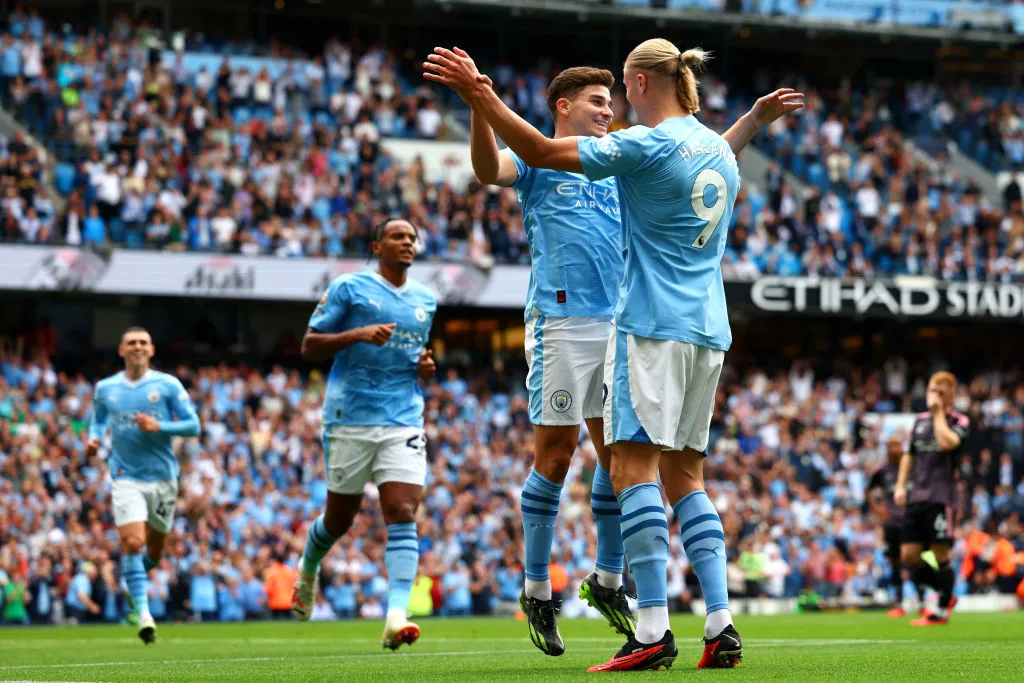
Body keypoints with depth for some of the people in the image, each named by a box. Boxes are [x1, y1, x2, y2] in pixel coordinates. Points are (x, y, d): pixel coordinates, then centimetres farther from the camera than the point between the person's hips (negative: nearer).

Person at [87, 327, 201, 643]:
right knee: (133, 543, -18)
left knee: (154, 550, 12)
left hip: (162, 478, 1)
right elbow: (98, 418, 23)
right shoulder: (105, 388, 5)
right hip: (125, 478, -1)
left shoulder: (167, 385, -1)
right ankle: (143, 614, -15)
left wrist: (158, 427, -17)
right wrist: (93, 439, 1)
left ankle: (133, 578, 45)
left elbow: (193, 426, -2)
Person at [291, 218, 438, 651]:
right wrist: (357, 334, -18)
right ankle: (308, 570, 41)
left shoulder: (426, 301, 15)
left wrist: (426, 367, 7)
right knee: (339, 518, 8)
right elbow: (309, 347, -2)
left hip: (404, 420, 3)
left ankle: (396, 615, -23)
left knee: (403, 513, -14)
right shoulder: (348, 288, -1)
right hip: (350, 418, -3)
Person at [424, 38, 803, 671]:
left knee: (635, 464, -11)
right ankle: (722, 628, 3)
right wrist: (756, 118, 54)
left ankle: (653, 631, -19)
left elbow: (544, 153, -14)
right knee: (686, 474, 11)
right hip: (708, 331, 8)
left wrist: (480, 95, -11)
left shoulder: (648, 145, -10)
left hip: (653, 326, -8)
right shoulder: (716, 148, 14)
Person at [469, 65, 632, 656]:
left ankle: (608, 580, 16)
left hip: (619, 322, 6)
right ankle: (537, 590, 5)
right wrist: (480, 107, -38)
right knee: (556, 456, -4)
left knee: (619, 453, 5)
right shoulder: (537, 160, 2)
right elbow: (489, 170, -19)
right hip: (560, 322, -6)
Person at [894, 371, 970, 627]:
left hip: (940, 497, -6)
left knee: (941, 555, -6)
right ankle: (946, 595, 18)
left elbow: (947, 442, -20)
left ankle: (942, 611, 7)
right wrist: (901, 485, 12)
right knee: (908, 556, 1)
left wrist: (938, 412, -11)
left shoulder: (959, 421, 0)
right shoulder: (920, 420, 17)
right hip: (916, 497, 6)